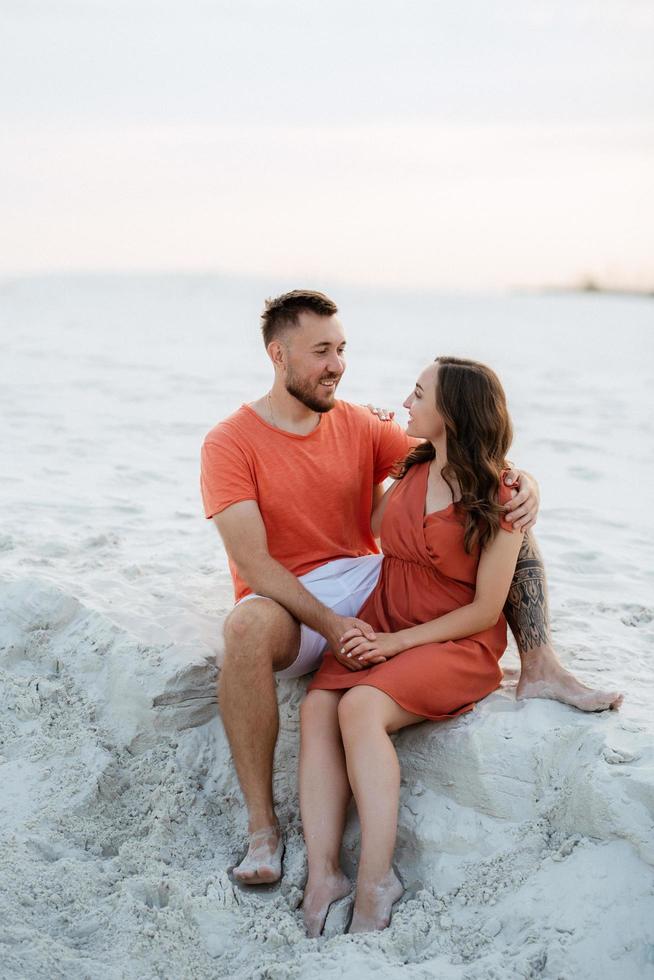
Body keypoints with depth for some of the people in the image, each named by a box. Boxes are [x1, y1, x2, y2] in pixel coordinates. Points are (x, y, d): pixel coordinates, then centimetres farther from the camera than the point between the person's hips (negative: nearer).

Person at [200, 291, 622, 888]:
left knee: (505, 515, -3)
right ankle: (262, 827, -32)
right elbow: (252, 560, -17)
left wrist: (520, 481, -22)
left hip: (371, 580, 5)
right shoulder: (230, 444, -7)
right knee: (247, 627, -43)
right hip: (290, 604, -5)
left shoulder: (358, 424, 7)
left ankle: (539, 670, -13)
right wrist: (329, 623, -30)